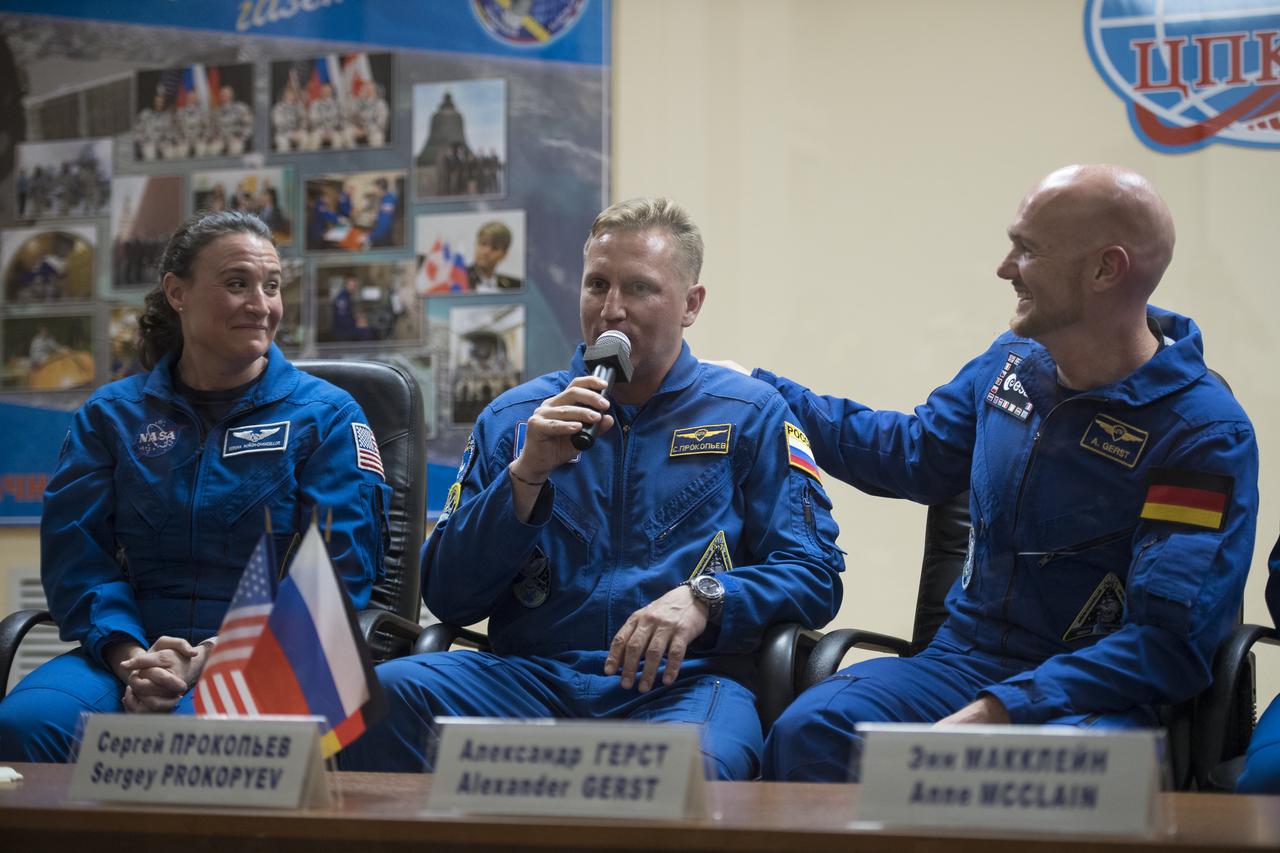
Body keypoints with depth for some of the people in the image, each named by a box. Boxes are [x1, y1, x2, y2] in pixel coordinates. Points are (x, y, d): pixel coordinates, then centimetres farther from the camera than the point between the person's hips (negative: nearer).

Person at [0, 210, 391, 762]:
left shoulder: (326, 416, 8)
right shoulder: (111, 413, 16)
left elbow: (340, 571, -3)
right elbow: (75, 554, 5)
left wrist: (213, 659, -16)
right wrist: (130, 657, -16)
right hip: (137, 650, 3)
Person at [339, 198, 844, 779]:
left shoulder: (748, 414, 13)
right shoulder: (513, 419, 17)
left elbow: (814, 576, 6)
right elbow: (446, 599, 9)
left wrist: (703, 598, -13)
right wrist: (526, 475, -4)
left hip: (681, 680, -3)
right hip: (533, 676, 3)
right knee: (383, 695, -27)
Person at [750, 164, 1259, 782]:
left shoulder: (1206, 432, -13)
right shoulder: (1010, 365, 9)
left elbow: (1169, 640, -18)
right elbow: (913, 453, 30)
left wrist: (995, 711, -27)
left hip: (1095, 695, -5)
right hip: (966, 656, 5)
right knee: (810, 729, -26)